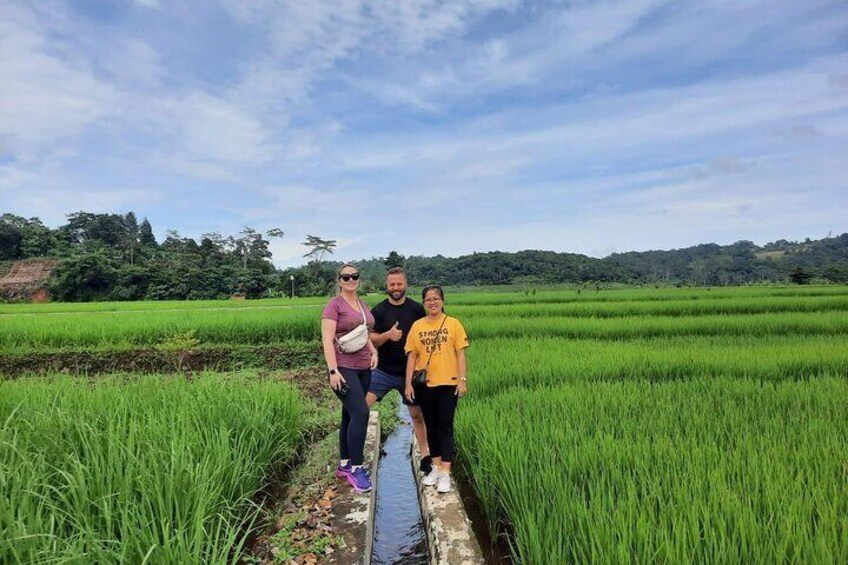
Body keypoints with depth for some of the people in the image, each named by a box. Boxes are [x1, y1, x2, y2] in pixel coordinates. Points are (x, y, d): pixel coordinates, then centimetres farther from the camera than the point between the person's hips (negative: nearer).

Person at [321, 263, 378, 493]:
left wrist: (373, 352, 6)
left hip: (363, 368, 7)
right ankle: (356, 467, -4)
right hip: (343, 368, -7)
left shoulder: (362, 305, 14)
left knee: (350, 415, 13)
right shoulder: (334, 304, -8)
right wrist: (333, 371, -20)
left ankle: (344, 465, 25)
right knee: (360, 413, -16)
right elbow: (327, 340, -14)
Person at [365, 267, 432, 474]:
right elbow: (370, 340, -7)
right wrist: (387, 335, -27)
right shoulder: (379, 311, -3)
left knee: (417, 415, 11)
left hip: (410, 373, 1)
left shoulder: (417, 309, -2)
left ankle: (425, 457, 28)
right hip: (383, 371, 0)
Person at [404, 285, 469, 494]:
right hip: (424, 385, 3)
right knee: (431, 427, 14)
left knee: (445, 427, 0)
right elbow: (412, 356, 4)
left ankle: (445, 473, 6)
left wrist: (463, 379, -9)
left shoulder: (453, 324, -2)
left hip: (448, 383, -3)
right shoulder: (417, 326, 3)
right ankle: (436, 468, 27)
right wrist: (408, 383, 1)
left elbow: (460, 354, -2)